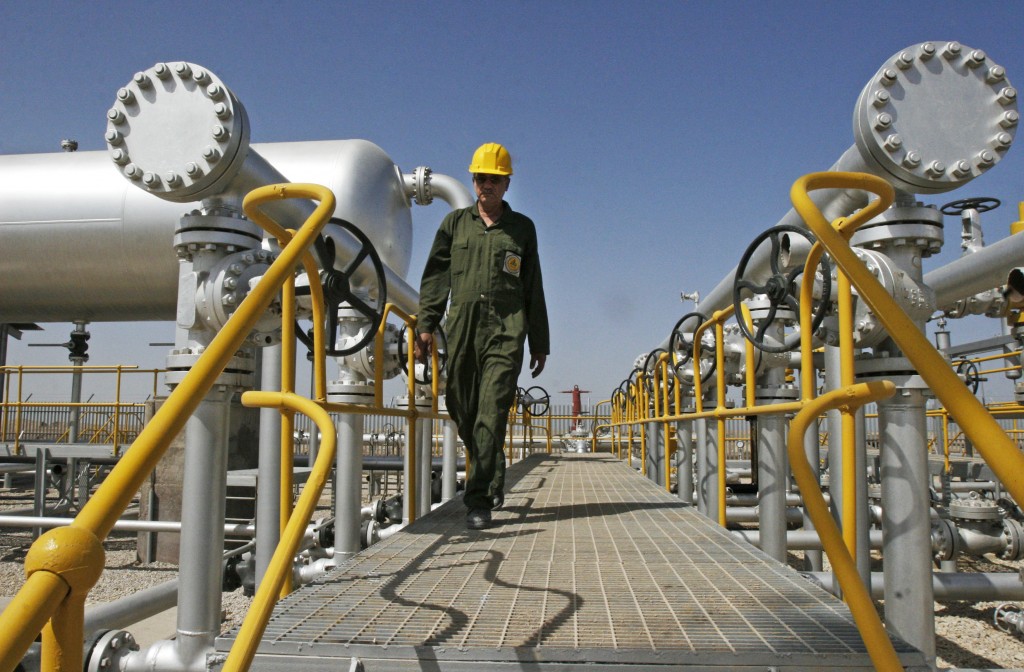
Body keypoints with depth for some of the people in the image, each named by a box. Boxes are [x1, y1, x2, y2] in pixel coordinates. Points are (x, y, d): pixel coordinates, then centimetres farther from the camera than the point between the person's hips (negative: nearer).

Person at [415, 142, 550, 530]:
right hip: (462, 328, 2)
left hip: (506, 330, -2)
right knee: (461, 408, 5)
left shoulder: (521, 228, 14)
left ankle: (479, 500, -9)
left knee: (491, 413, -12)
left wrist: (540, 344, 13)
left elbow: (533, 290, 15)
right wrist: (426, 324, -2)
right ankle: (493, 476, 28)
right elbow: (435, 277, 10)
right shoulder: (455, 223, 15)